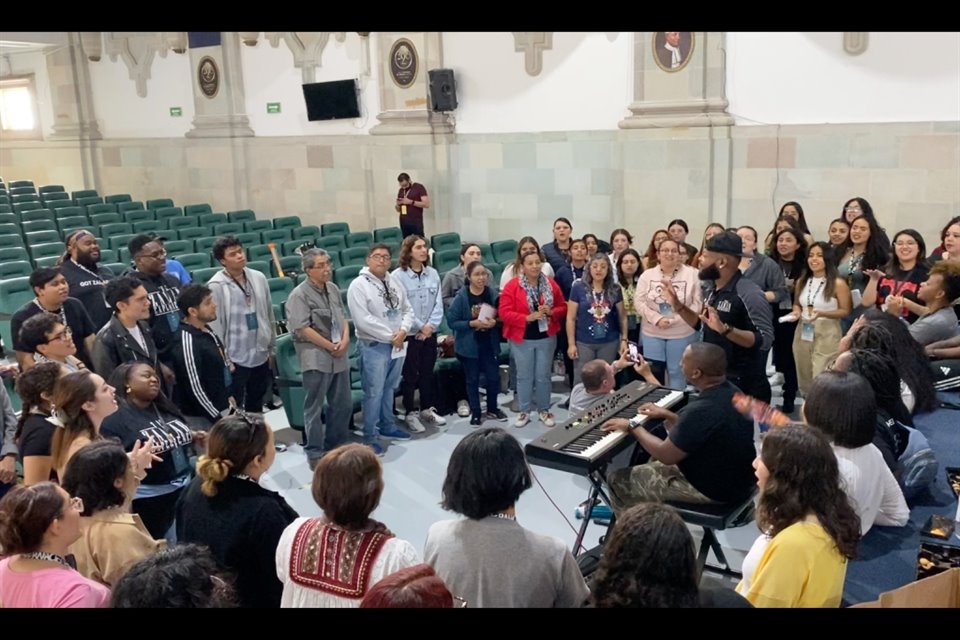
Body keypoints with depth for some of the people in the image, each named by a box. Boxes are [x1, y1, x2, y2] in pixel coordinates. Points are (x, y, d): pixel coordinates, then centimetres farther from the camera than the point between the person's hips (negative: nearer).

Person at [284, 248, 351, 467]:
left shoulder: (333, 289, 9)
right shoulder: (299, 295, -13)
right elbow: (303, 328, -18)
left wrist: (345, 340, -5)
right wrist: (331, 347, -13)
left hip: (339, 357, 7)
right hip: (316, 357, -7)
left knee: (343, 405, 15)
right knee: (314, 408, 3)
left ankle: (335, 446, 32)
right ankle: (315, 453, 15)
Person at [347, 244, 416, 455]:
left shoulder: (395, 283, 10)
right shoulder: (359, 285, -13)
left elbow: (408, 310, 12)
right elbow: (363, 320, -20)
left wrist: (403, 331, -8)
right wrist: (389, 336, -17)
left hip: (398, 345, 7)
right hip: (374, 347, -7)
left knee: (389, 389, 19)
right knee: (374, 393, -3)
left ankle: (388, 425, 34)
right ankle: (370, 437, 7)